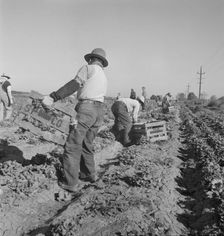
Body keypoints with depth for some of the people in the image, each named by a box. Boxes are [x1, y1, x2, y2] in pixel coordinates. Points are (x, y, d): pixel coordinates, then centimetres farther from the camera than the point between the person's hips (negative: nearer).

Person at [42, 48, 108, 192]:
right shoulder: (104, 77, 24)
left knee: (73, 145, -4)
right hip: (100, 111, 8)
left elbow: (73, 86, -11)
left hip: (86, 109, -8)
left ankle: (71, 183, -4)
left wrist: (53, 97, -15)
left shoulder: (88, 68, 0)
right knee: (86, 143, 20)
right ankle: (89, 174, 28)